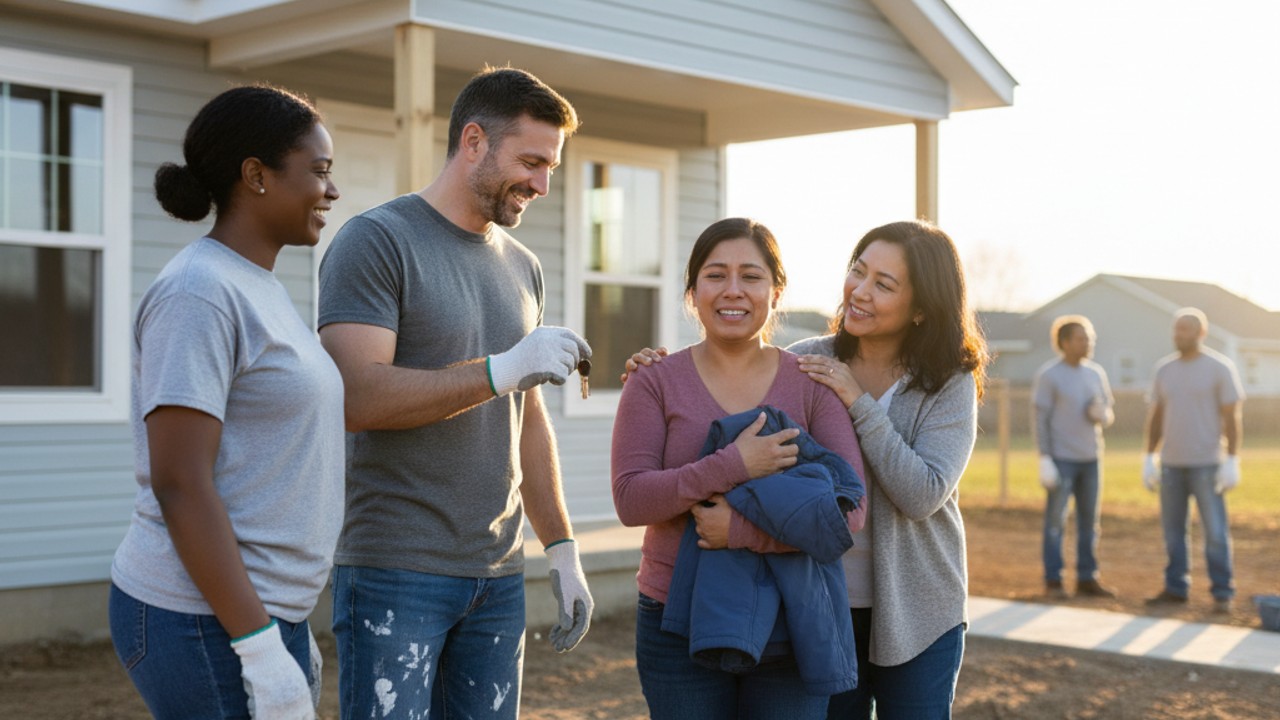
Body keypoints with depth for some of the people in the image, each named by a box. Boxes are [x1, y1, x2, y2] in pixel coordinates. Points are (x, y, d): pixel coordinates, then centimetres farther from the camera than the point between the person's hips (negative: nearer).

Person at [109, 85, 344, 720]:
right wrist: (261, 651, -21)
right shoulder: (198, 293, -15)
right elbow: (178, 483, -20)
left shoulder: (255, 288, 13)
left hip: (260, 615, 9)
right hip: (204, 628, -9)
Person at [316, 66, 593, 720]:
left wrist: (561, 548, 15)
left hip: (499, 575, 7)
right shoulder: (376, 241, -7)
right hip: (395, 571, -6)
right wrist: (502, 371, -20)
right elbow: (357, 398, -18)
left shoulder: (521, 266, 16)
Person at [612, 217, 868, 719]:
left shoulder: (812, 386, 1)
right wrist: (732, 467, -22)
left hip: (790, 623, 1)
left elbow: (851, 508, -8)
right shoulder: (655, 384, 0)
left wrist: (744, 531, -20)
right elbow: (630, 499, -10)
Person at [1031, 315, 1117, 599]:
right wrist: (1045, 459, -14)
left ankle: (1087, 579, 14)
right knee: (1055, 520, -2)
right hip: (1061, 458, -6)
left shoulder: (1096, 373, 9)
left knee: (1089, 520, 7)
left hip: (1091, 459, 6)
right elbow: (1040, 419, -9)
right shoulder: (1048, 376, -8)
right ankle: (1053, 581, 4)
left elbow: (1109, 413, 15)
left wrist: (1102, 414, -9)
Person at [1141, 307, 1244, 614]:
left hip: (1206, 464, -5)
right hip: (1171, 463, 5)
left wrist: (1232, 462, -15)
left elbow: (1232, 417, -9)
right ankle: (1176, 588, 18)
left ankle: (1222, 593, 4)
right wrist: (1148, 459, 7)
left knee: (1215, 531, -5)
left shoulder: (1220, 368, -8)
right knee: (1173, 529, 8)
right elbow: (1156, 417, 11)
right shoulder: (1164, 369, 7)